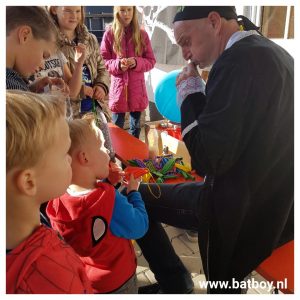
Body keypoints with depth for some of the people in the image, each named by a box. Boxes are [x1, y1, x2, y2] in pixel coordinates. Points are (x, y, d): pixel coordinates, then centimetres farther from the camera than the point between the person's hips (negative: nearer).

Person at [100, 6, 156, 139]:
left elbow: (151, 61, 4)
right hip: (118, 87, -1)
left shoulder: (142, 34, 2)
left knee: (136, 126, 14)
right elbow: (103, 61, 0)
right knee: (117, 127, 8)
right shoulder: (109, 34, -2)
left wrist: (137, 62, -15)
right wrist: (118, 65, -19)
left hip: (137, 88, 2)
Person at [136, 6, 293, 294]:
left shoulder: (238, 60, -23)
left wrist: (189, 93, -13)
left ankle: (175, 284, 19)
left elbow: (207, 159, -25)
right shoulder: (272, 53, 8)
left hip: (242, 210, -9)